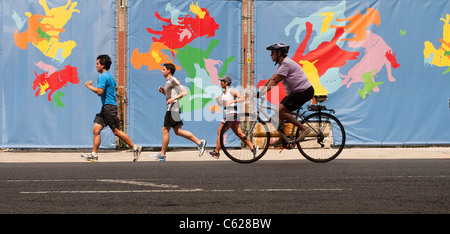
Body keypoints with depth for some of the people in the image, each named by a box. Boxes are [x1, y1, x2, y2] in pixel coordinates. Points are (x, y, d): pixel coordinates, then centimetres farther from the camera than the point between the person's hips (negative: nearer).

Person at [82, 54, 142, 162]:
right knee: (96, 130, 2)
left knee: (116, 131, -7)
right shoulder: (109, 76, 18)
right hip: (105, 108, 10)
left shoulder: (103, 77, -14)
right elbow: (115, 87, 34)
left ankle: (135, 148, 1)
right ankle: (94, 154, -1)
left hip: (109, 107, -10)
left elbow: (100, 91, -23)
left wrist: (89, 86, -11)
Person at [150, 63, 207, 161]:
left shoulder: (173, 80, -9)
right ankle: (199, 142, 8)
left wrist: (173, 99, -26)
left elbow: (184, 92, -16)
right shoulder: (168, 82, 21)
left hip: (173, 108, -10)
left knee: (165, 130, -7)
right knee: (178, 131, 7)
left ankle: (162, 155, -3)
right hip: (171, 109, 10)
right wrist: (163, 92, 13)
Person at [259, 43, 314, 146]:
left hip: (304, 91, -10)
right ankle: (282, 139, 15)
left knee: (280, 111, -19)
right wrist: (258, 91, 13)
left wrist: (262, 92, -25)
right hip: (295, 91, 10)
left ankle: (303, 129, -14)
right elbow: (271, 79, 18)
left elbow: (274, 81, -22)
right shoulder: (282, 64, 16)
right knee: (279, 112, 8)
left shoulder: (286, 63, -16)